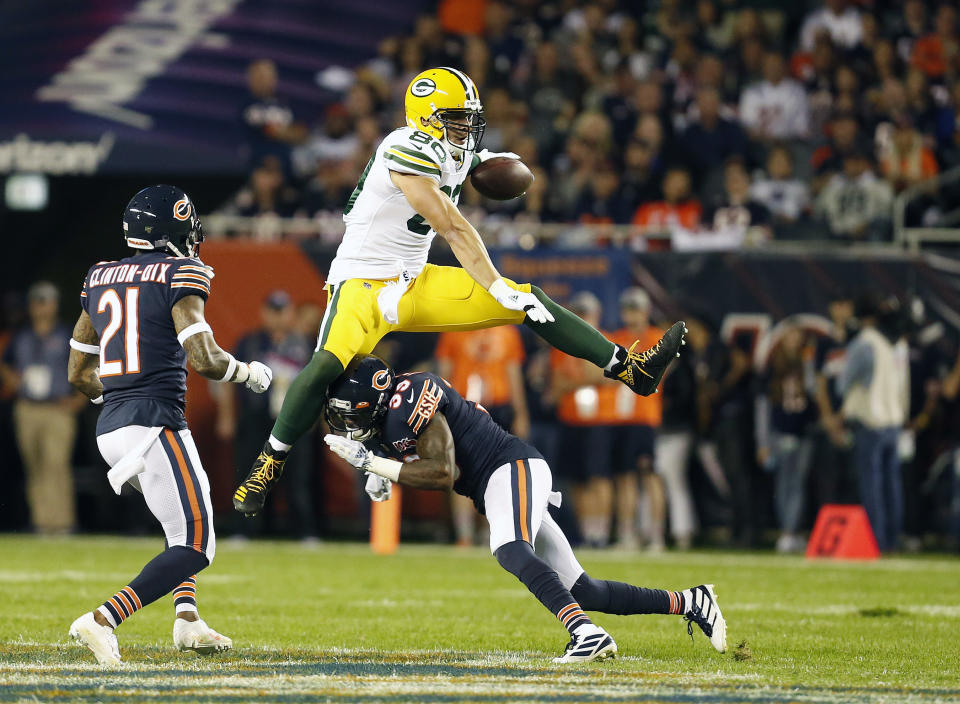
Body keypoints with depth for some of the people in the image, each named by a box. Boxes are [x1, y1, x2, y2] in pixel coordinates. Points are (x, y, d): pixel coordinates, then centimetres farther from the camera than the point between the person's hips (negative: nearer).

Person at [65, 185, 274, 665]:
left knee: (190, 515, 28)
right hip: (154, 423, -8)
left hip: (110, 427, 8)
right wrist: (249, 373, 2)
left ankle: (187, 620, 17)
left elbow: (78, 373, 20)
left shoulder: (100, 278, 16)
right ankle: (102, 621, -19)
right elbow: (204, 360, -17)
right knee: (195, 546, -5)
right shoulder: (181, 275, -6)